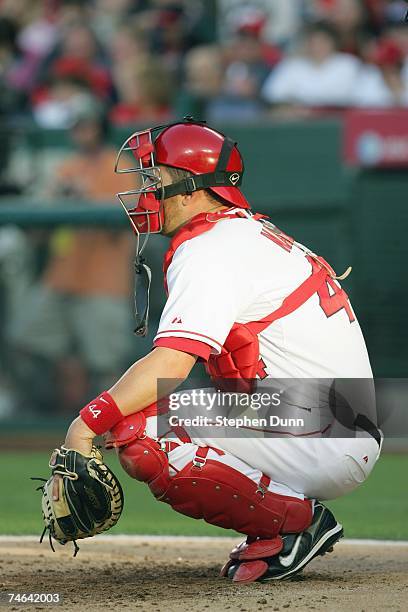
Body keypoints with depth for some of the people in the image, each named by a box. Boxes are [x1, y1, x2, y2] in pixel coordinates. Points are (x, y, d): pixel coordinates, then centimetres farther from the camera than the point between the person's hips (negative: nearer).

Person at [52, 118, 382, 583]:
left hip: (323, 449, -10)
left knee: (138, 433, -22)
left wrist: (87, 422, -24)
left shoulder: (210, 249, -12)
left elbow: (170, 366, -25)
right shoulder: (253, 233, 19)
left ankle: (295, 520, -10)